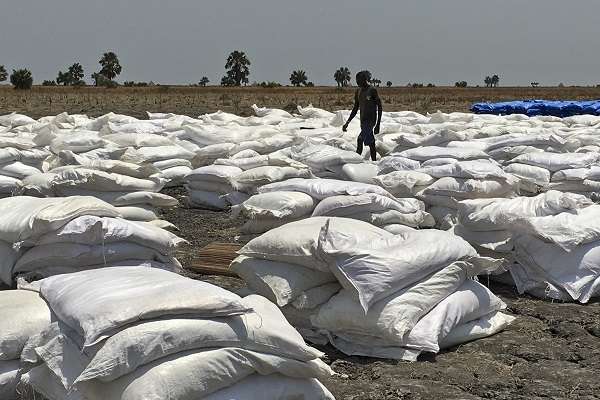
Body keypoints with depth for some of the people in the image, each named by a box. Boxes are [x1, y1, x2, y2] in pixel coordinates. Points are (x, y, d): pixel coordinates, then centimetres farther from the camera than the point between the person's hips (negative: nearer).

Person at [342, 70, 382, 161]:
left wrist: (378, 125, -13)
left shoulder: (372, 91, -11)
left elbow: (379, 108, -9)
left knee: (360, 139, -22)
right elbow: (355, 109, 17)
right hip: (363, 120, 7)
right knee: (370, 143, 11)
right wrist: (347, 122, 11)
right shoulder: (358, 91, 11)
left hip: (371, 120, -7)